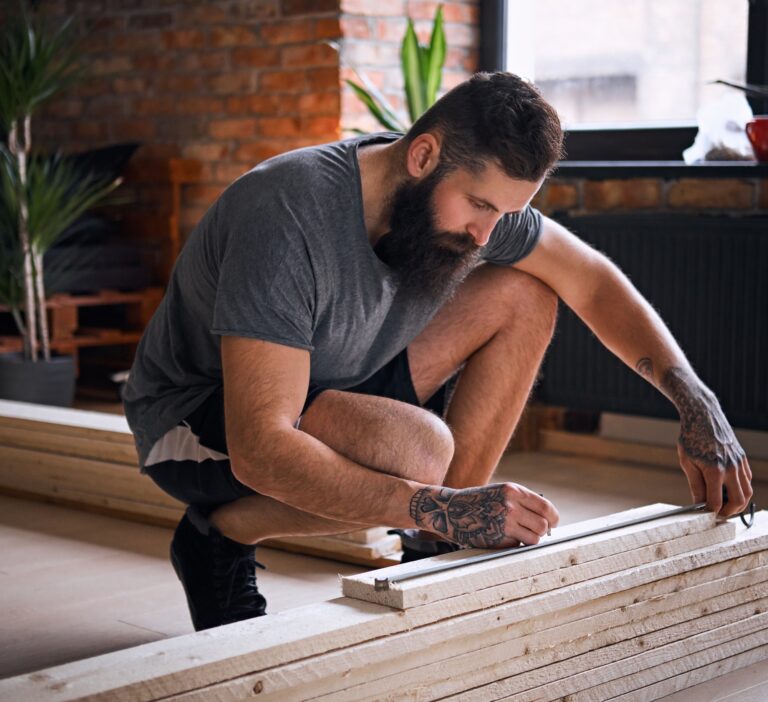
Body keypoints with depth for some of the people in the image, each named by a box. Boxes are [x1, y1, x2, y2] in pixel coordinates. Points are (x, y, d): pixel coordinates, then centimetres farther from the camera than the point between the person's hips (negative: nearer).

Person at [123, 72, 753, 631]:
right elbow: (259, 449, -39)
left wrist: (697, 403, -9)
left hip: (337, 385, 8)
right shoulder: (288, 217, -34)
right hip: (195, 419, -7)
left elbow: (591, 280, 2)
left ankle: (434, 555, -4)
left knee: (523, 298, -8)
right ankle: (221, 534, -8)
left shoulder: (467, 192, -12)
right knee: (417, 448, -36)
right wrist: (442, 508, -44)